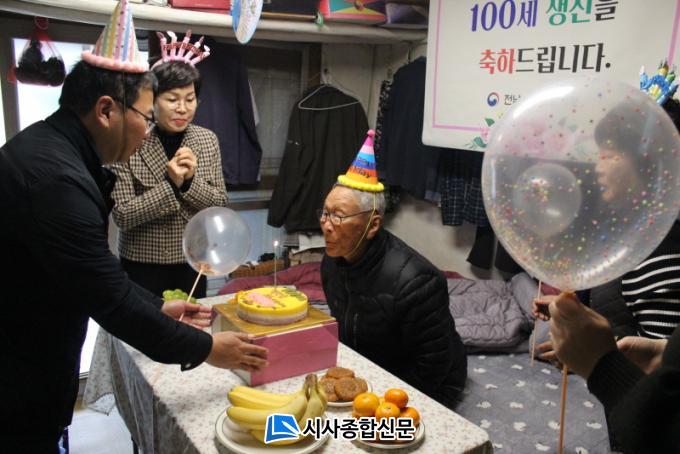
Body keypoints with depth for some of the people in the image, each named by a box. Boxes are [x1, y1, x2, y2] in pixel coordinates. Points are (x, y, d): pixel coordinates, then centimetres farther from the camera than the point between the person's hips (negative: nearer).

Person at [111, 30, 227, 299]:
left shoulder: (207, 140, -2)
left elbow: (220, 205, -2)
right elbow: (123, 216, -14)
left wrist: (191, 181, -19)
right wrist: (170, 184, -22)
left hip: (191, 263, 3)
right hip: (143, 265, -3)